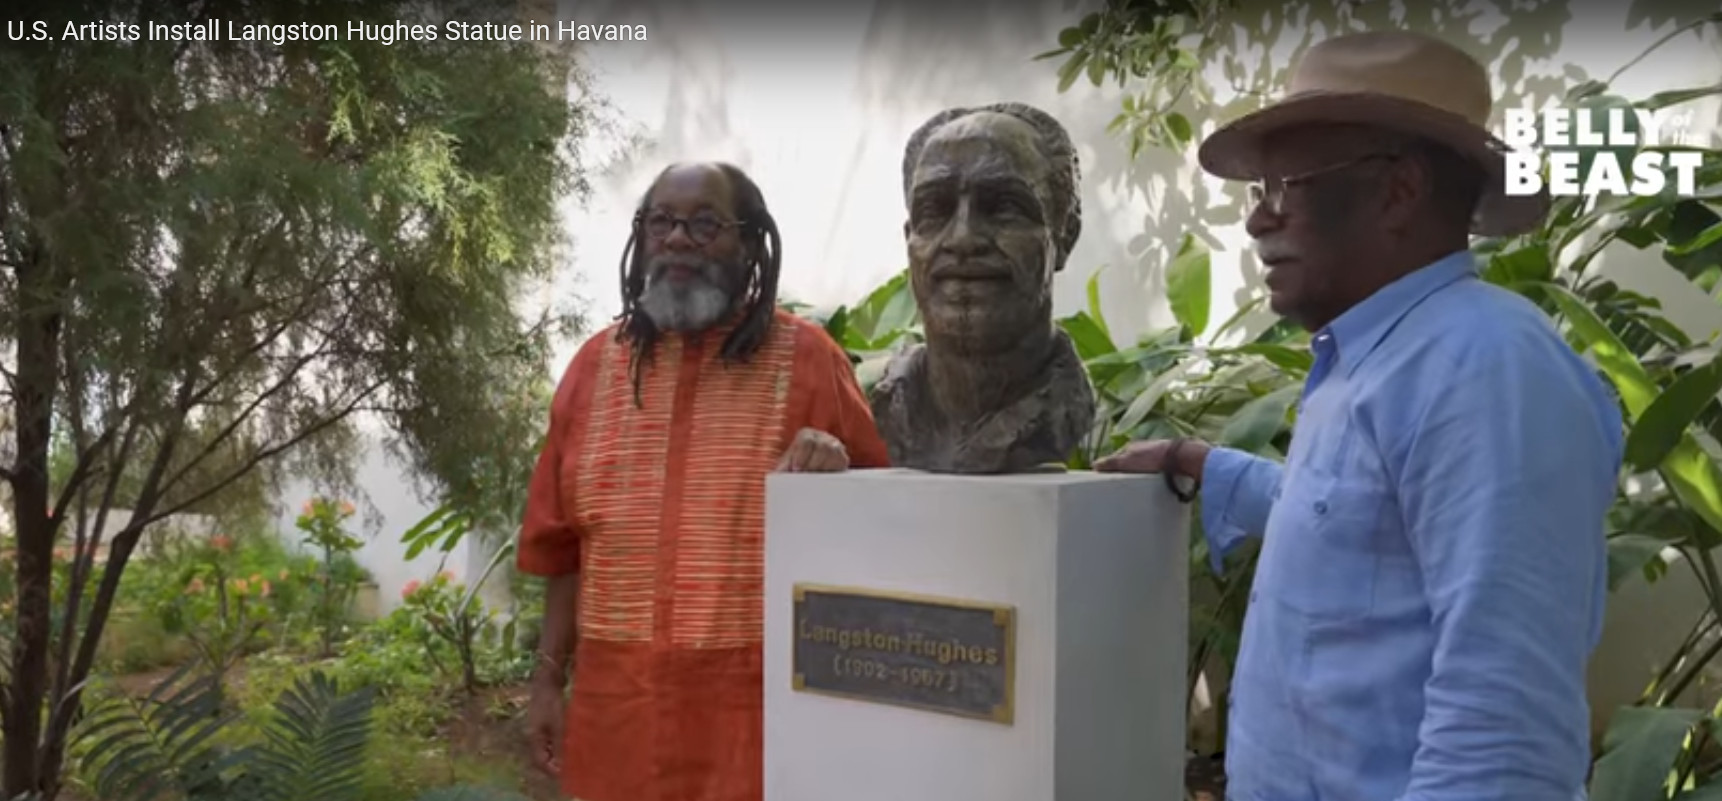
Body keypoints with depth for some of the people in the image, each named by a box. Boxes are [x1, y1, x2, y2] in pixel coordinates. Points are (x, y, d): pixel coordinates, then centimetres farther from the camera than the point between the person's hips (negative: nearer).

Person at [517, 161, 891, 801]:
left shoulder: (806, 358, -3)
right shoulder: (598, 363, 6)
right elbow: (566, 542, 9)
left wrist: (834, 483, -21)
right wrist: (549, 677, 7)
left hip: (760, 702, -3)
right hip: (619, 700, 3)